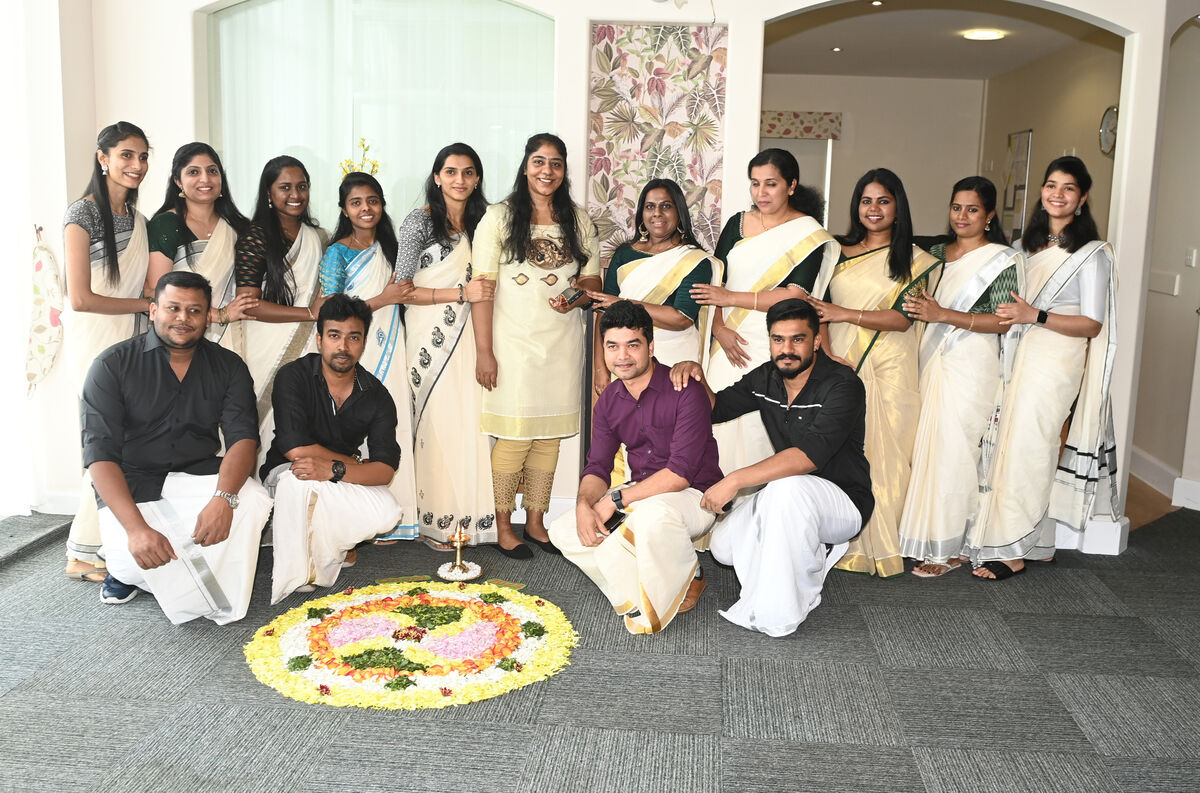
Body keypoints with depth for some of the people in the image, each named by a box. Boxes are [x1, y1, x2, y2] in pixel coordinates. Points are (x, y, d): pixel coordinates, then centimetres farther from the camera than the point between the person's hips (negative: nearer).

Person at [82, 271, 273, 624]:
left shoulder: (228, 366, 2)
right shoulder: (112, 365, -6)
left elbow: (243, 437, -10)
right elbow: (100, 453, -14)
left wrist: (224, 498, -32)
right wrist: (136, 527, -29)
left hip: (200, 475, 2)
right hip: (132, 484, -2)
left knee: (254, 500, -28)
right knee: (134, 558, -30)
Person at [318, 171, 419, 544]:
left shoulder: (387, 248, 15)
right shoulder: (338, 252, -3)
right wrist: (383, 298, -12)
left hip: (390, 353, 5)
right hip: (355, 356, -5)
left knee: (392, 428, 2)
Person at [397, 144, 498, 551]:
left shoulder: (480, 221, 13)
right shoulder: (419, 221, -4)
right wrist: (462, 293, -15)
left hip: (469, 336, 5)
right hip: (431, 338, -5)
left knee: (471, 420, 2)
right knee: (435, 422, -3)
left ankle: (471, 516, 13)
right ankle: (435, 521, 7)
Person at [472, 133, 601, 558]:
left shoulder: (579, 221, 13)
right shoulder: (499, 218, -1)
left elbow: (594, 278, 16)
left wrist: (580, 292, -9)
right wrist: (484, 352, -11)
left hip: (563, 341, 4)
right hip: (514, 342, -4)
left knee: (550, 433, 8)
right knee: (515, 434, -6)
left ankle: (536, 520, 21)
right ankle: (503, 525, 9)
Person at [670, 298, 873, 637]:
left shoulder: (842, 385, -21)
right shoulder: (767, 378, 1)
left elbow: (808, 455, -34)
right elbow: (717, 407, 15)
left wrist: (735, 481, -35)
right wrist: (696, 377, -7)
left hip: (844, 500, -7)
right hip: (784, 496, 7)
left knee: (788, 487, -38)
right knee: (724, 546, -10)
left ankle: (776, 615, -24)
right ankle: (816, 553, 9)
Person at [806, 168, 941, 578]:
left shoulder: (913, 260, 3)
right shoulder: (839, 252, 13)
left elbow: (903, 318, -7)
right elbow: (820, 308, 10)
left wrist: (847, 314, -14)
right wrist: (826, 352, -5)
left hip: (887, 371, -3)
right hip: (839, 365, 3)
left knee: (882, 451, -1)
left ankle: (879, 546, 9)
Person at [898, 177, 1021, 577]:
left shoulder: (1000, 260, -3)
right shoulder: (937, 252, 16)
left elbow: (1004, 320, -12)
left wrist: (944, 315, -19)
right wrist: (917, 306, 4)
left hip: (970, 366, -6)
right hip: (932, 360, 6)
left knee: (953, 449, -7)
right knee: (927, 447, 3)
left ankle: (950, 547, 3)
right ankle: (929, 535, 13)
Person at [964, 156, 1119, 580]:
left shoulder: (1091, 253, -6)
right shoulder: (1030, 243, 15)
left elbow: (1092, 325, -11)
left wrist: (1035, 316, -22)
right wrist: (1008, 314, 8)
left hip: (1058, 361, -6)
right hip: (1023, 354, 7)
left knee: (1025, 449, -8)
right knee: (1035, 450, 7)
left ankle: (1012, 551, -2)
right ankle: (1039, 544, 17)